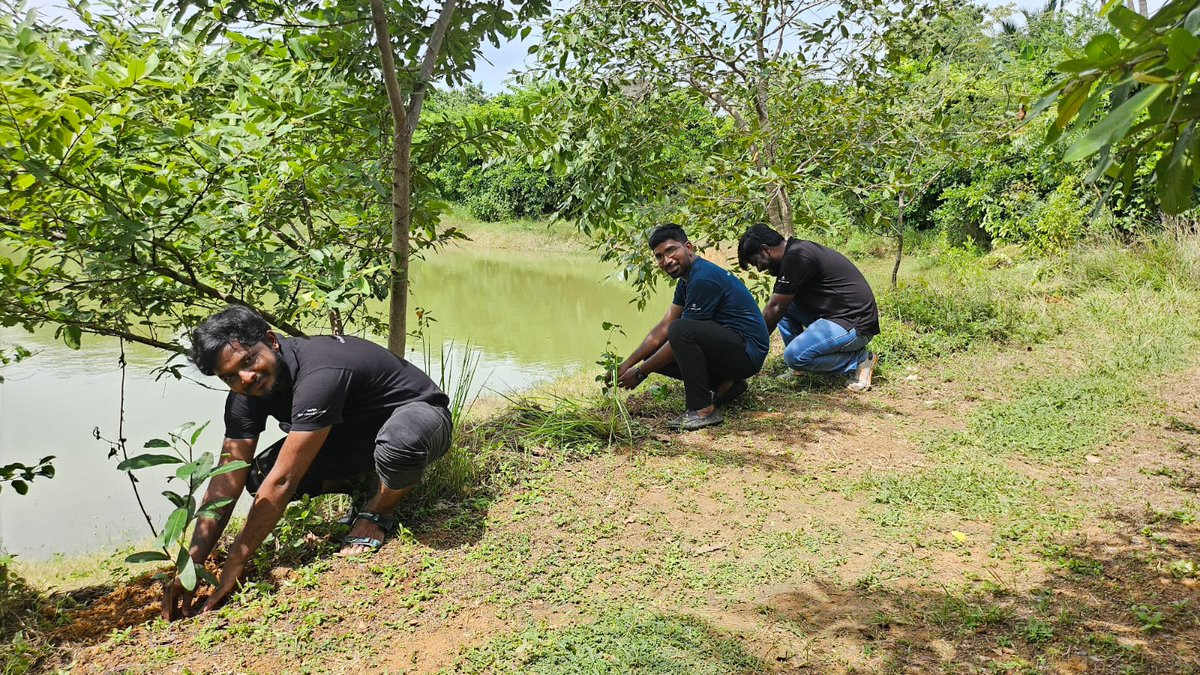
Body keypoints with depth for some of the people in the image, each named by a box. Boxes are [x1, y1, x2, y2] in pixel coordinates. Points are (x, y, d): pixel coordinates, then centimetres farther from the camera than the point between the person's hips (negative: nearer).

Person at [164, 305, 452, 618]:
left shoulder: (319, 375, -37)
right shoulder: (246, 397, -11)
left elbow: (283, 483, -35)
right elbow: (226, 483, -10)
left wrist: (234, 566, -29)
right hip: (355, 435, 7)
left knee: (399, 440, -44)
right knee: (259, 475, -13)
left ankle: (377, 511, -10)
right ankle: (368, 481, 8)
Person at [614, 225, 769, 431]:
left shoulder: (703, 279, -20)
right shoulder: (687, 279, 11)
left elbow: (679, 335, -18)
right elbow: (663, 329, 10)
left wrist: (640, 372, -10)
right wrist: (627, 364, 3)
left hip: (748, 351, -10)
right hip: (729, 348, 10)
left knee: (681, 330, -32)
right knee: (654, 355, 6)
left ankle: (703, 410, -21)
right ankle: (724, 385, 7)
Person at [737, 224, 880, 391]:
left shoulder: (796, 257, -18)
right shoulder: (797, 250, 12)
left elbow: (775, 309, -15)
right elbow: (776, 306, 19)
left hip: (856, 325, -10)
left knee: (794, 356, -22)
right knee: (783, 302, 8)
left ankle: (859, 360, -3)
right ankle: (801, 370, 9)